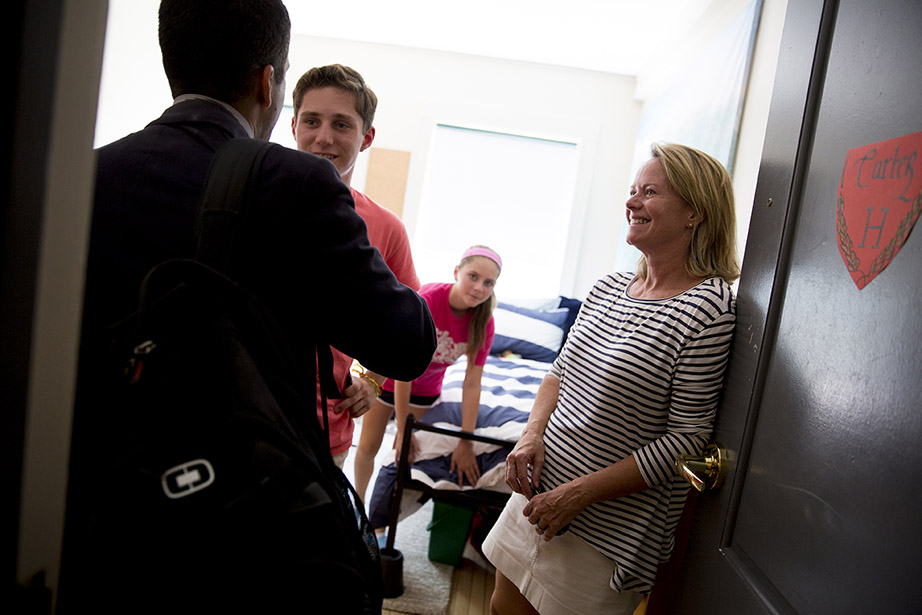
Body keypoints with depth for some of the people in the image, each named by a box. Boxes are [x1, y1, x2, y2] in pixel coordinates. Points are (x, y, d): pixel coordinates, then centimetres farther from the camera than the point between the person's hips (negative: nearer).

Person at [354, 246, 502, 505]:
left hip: (425, 388, 3)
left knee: (404, 452, 7)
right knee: (368, 447, 7)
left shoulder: (483, 324, -23)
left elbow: (472, 384, -20)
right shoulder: (426, 300, -36)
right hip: (389, 376, -3)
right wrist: (403, 431, -27)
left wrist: (466, 443, -22)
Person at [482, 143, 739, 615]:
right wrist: (533, 433, -5)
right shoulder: (608, 289, 4)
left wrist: (580, 492, -19)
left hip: (605, 529, -6)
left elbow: (687, 439, -18)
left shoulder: (708, 308, -17)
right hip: (541, 489, 7)